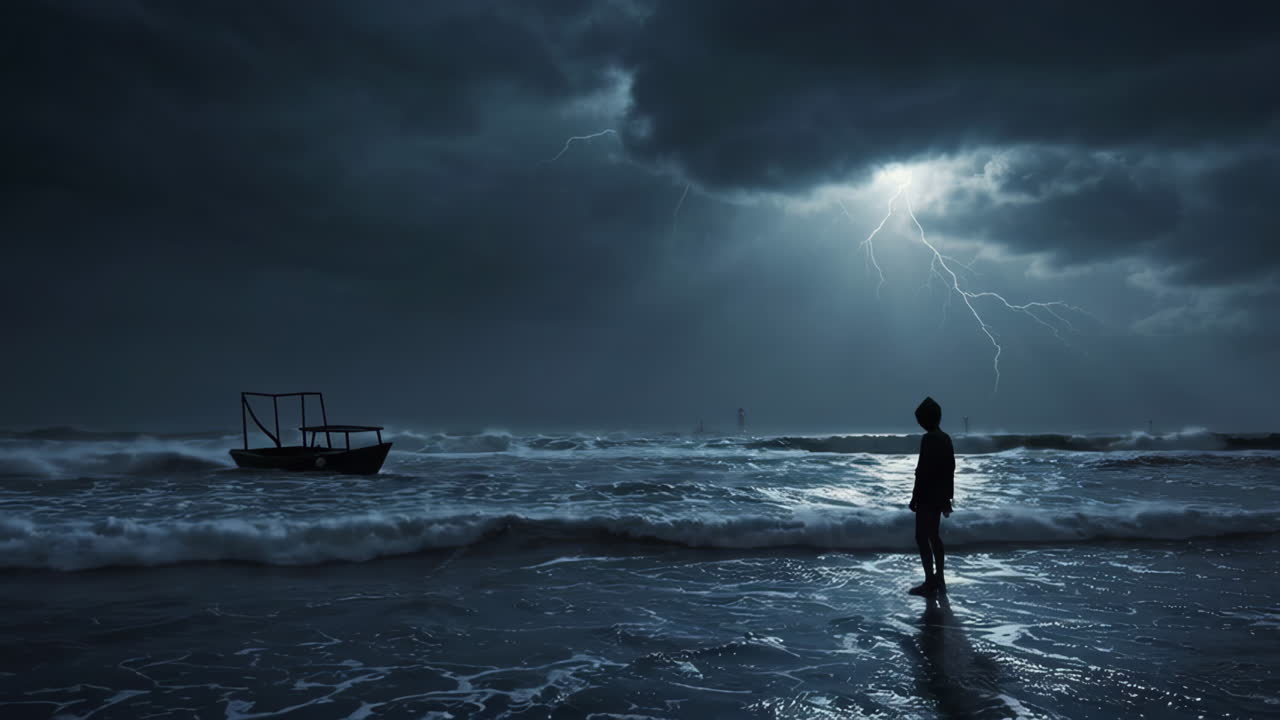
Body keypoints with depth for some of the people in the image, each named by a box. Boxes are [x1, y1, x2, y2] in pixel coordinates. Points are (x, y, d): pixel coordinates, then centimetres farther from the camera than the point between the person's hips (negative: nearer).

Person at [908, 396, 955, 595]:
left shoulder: (929, 439, -19)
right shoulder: (945, 438, 10)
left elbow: (923, 471, -21)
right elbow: (950, 469, 15)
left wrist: (915, 498, -15)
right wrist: (947, 497, 21)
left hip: (927, 497, -9)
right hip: (939, 496, 9)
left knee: (922, 538, -3)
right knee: (934, 536, 17)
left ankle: (929, 582, 0)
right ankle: (939, 579, 23)